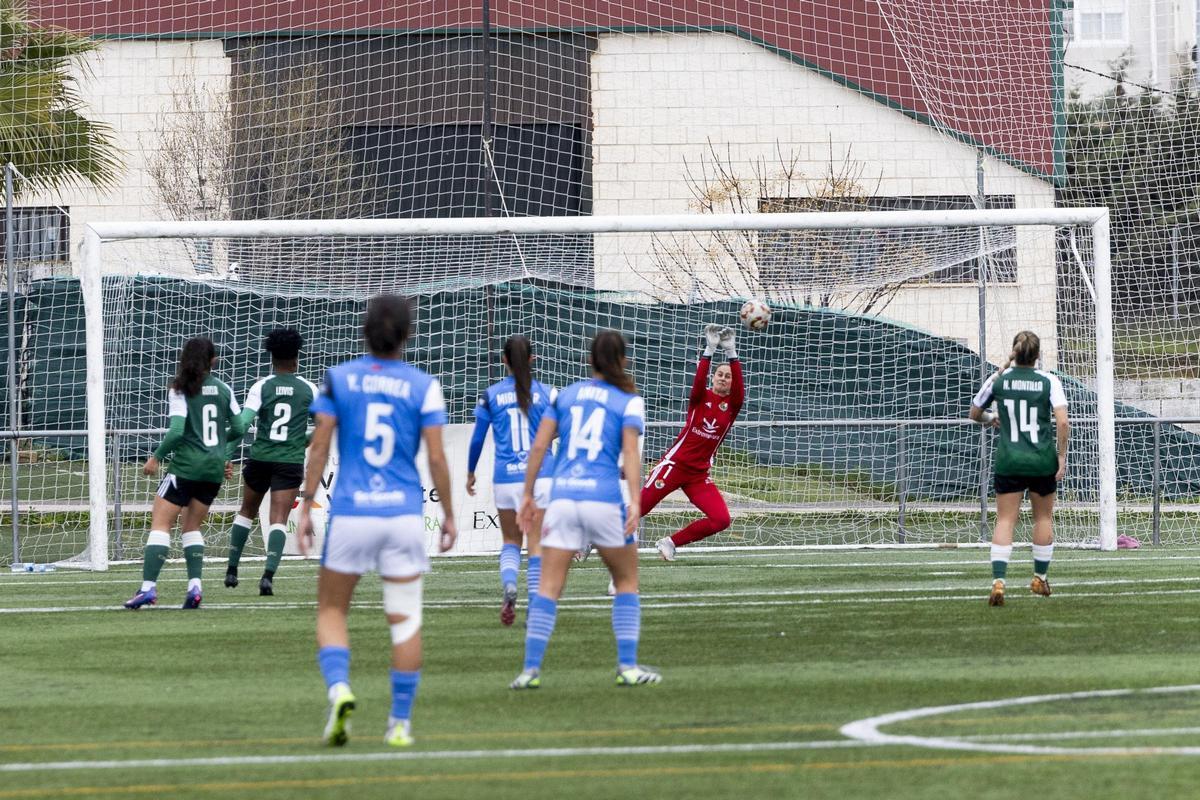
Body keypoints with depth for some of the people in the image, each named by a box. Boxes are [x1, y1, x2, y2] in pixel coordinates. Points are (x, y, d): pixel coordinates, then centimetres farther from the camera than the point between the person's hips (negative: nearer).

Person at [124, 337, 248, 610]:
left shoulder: (180, 390, -8)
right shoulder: (223, 390, 6)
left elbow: (177, 430, -16)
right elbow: (238, 429, 10)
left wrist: (157, 457, -4)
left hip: (187, 465, -5)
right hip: (215, 467, 5)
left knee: (160, 523, -3)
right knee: (192, 526, 18)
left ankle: (148, 587, -15)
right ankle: (194, 586, 3)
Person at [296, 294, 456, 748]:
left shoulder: (338, 379, -1)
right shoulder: (423, 386, -2)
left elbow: (319, 447, -3)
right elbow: (436, 458, -3)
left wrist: (306, 508, 3)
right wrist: (448, 515, 9)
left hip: (349, 514, 0)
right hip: (404, 513, 0)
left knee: (331, 610, 13)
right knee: (405, 619, 8)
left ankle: (339, 689, -13)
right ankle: (400, 723, 7)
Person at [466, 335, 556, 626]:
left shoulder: (491, 395, 2)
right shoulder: (546, 393, 0)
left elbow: (477, 438, 7)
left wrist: (470, 473, 20)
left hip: (505, 478, 1)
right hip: (540, 477, -1)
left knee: (510, 541, 14)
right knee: (536, 544, 3)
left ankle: (508, 583, -14)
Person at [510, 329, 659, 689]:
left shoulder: (565, 395, 13)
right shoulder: (629, 401, 4)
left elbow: (539, 446, 7)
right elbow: (630, 451, -10)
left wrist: (528, 495, 14)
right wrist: (635, 502, -18)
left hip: (562, 497, 2)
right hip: (604, 498, -2)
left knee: (549, 588, 2)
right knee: (627, 582, 15)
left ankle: (531, 669, -7)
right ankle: (628, 666, 8)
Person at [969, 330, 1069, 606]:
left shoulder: (998, 379, 0)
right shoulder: (1049, 381, -5)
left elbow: (975, 413, 12)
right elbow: (1062, 422, -13)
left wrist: (991, 419, 33)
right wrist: (1061, 456, -3)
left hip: (1009, 461, 0)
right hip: (1043, 460, 0)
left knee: (1005, 520, -2)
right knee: (1044, 516, 19)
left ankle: (998, 581, -19)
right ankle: (1040, 578, 30)